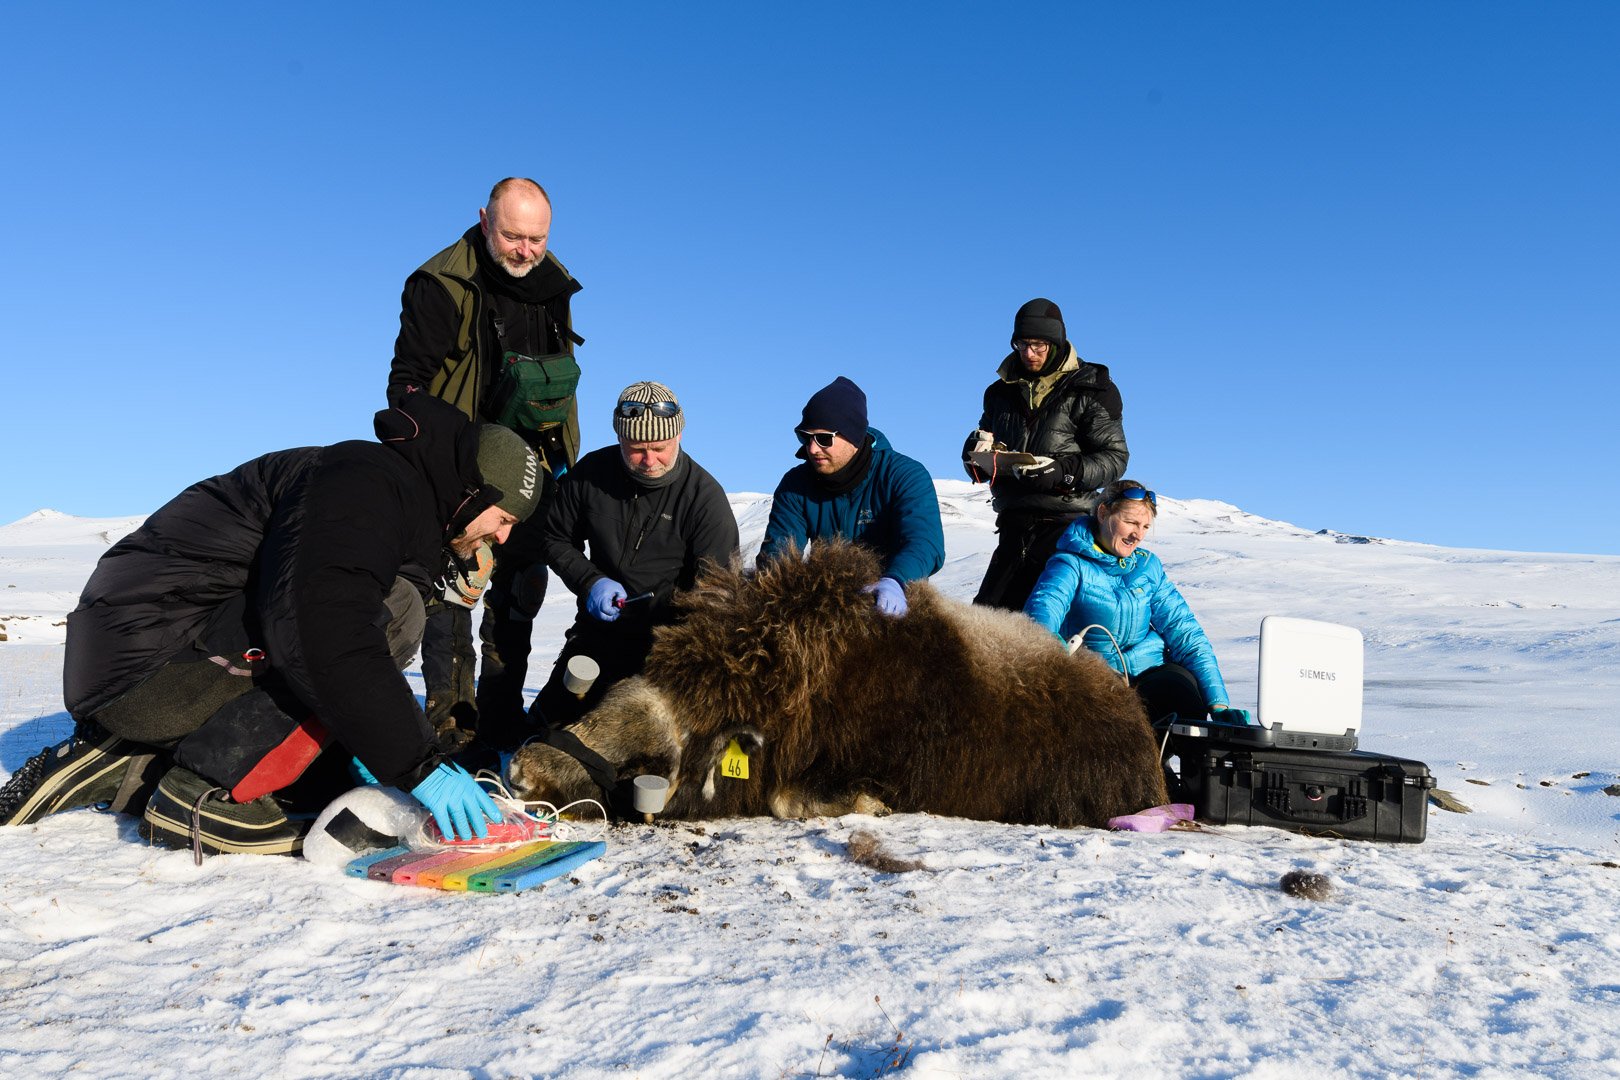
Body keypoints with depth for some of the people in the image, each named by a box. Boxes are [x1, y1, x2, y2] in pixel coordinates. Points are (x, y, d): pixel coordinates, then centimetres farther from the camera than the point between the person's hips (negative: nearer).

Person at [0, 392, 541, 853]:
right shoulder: (365, 484, -18)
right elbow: (321, 635, -32)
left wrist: (360, 751, 7)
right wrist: (417, 763, -29)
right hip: (150, 654, -10)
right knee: (390, 614, -22)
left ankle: (125, 766, 16)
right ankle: (203, 791, -17)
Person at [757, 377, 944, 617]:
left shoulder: (906, 476, -8)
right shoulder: (795, 485, 5)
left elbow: (925, 542, -23)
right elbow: (776, 550, -2)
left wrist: (894, 582, -45)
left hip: (895, 610, -2)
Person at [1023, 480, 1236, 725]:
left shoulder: (1148, 564, 11)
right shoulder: (1071, 564, -4)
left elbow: (1183, 630, 8)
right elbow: (1043, 606, -25)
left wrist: (1218, 703, -2)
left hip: (1153, 670, 4)